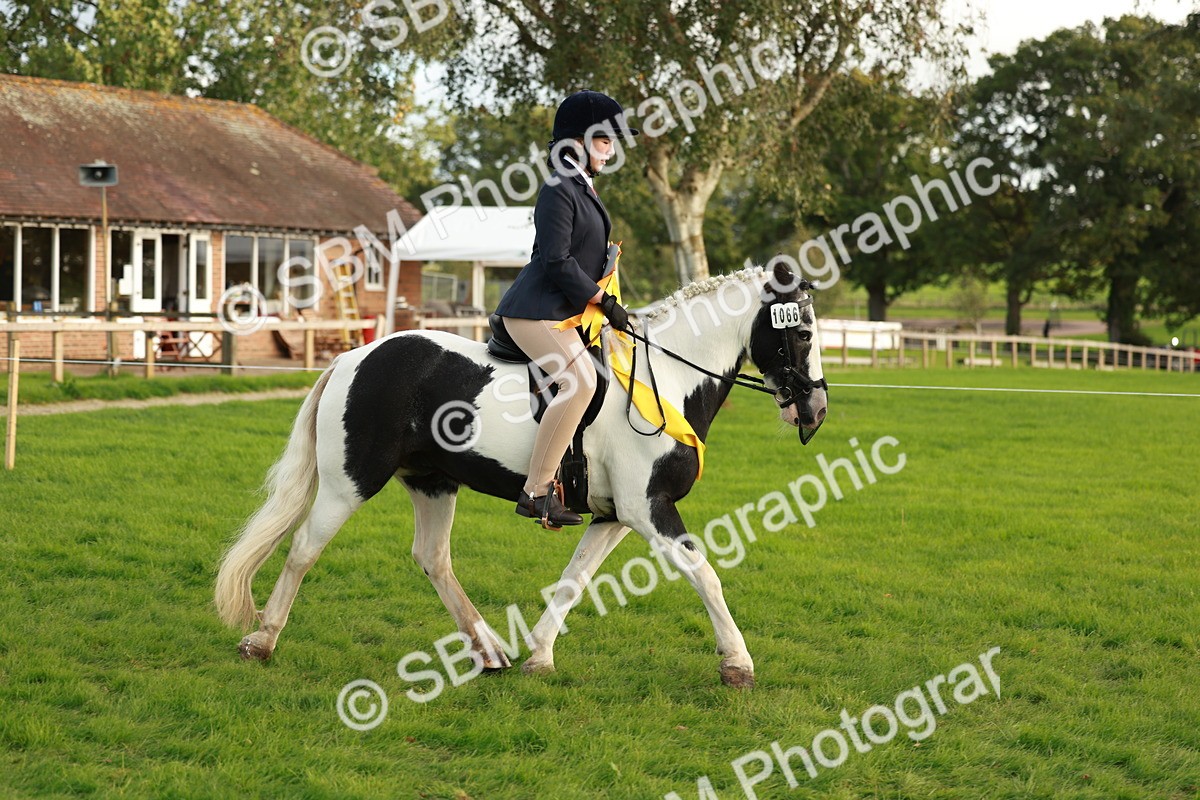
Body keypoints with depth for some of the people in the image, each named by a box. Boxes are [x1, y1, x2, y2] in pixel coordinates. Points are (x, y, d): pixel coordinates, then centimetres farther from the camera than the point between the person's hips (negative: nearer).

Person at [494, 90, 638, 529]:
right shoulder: (559, 190, -14)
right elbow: (557, 262, -21)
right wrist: (605, 303, -16)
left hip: (565, 309, 11)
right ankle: (536, 492, -25)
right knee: (580, 381, -27)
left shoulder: (582, 188, 17)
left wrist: (604, 302, 16)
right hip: (537, 311, -11)